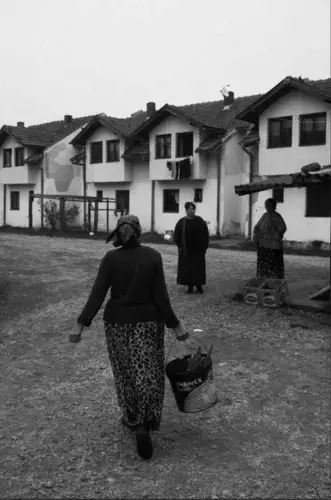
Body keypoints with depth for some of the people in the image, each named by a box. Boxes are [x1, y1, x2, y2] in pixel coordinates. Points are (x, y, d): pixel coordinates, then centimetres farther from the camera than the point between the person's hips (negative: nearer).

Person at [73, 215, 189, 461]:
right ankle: (145, 424, 2)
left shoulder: (111, 258, -8)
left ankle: (132, 418, 28)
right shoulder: (153, 256, -9)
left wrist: (82, 322, -7)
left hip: (118, 322, 1)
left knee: (125, 372, 17)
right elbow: (160, 296, -10)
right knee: (148, 373, 9)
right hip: (148, 322, -1)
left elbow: (98, 294, -11)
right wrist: (174, 323, -3)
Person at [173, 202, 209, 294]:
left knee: (199, 268, 5)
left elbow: (206, 234, 3)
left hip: (198, 250, 1)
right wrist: (180, 246, -6)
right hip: (186, 250, 0)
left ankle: (199, 285, 18)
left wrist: (205, 247, -3)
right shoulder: (181, 222, -1)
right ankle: (190, 286, 10)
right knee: (187, 268, 1)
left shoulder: (200, 221, 0)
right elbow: (176, 236, 2)